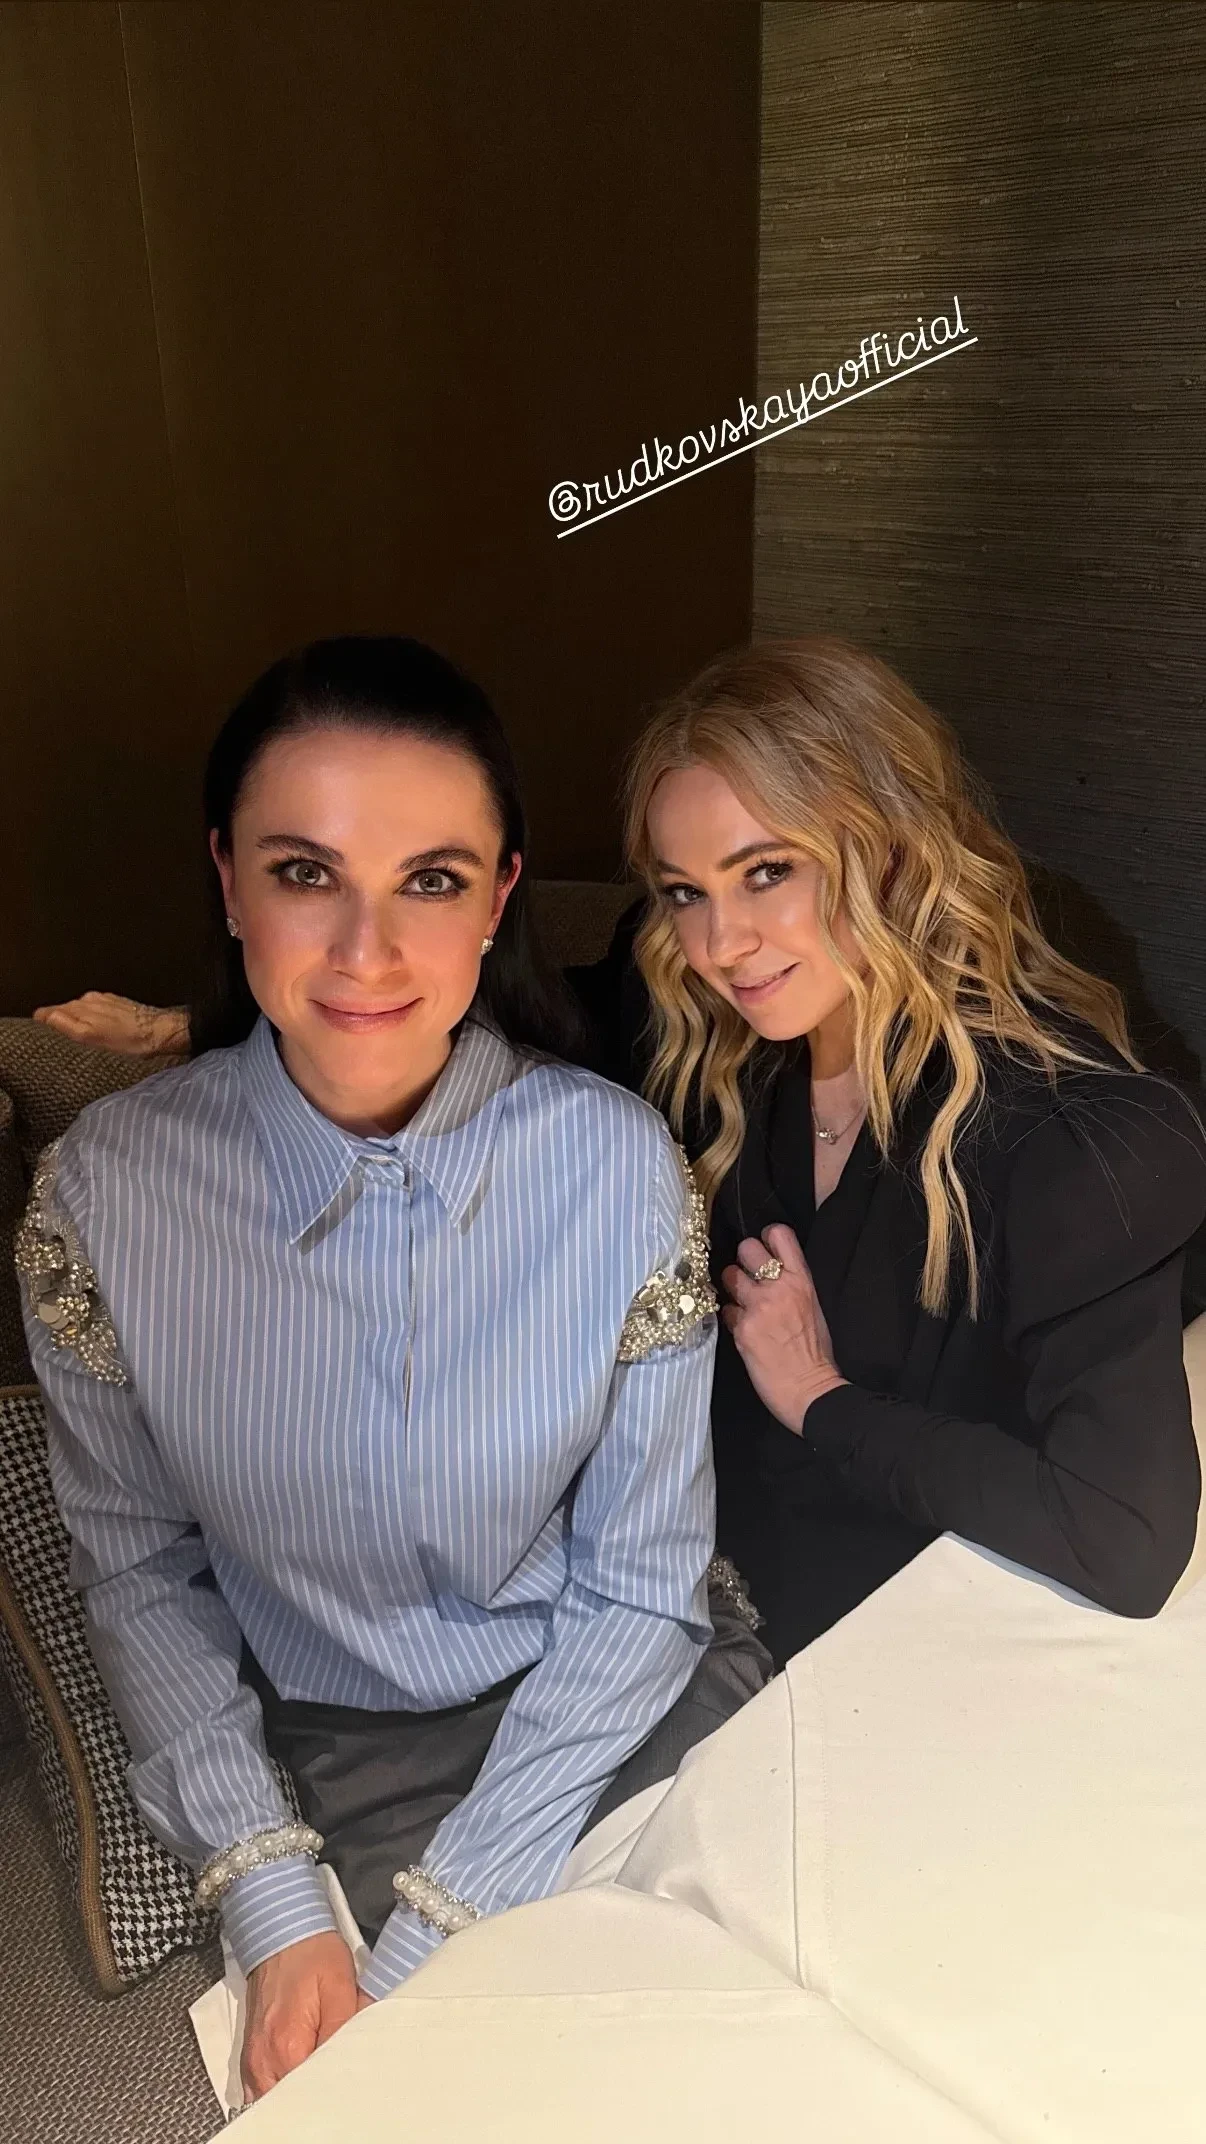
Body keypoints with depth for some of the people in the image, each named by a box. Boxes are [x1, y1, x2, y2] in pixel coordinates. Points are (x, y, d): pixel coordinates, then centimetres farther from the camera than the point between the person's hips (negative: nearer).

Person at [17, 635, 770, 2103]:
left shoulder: (620, 1164, -18)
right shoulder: (106, 1189, -15)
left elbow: (640, 1585, -11)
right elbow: (138, 1573, -3)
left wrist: (431, 1945, -13)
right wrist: (271, 1905, -11)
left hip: (623, 1696, 1)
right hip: (332, 1751, 0)